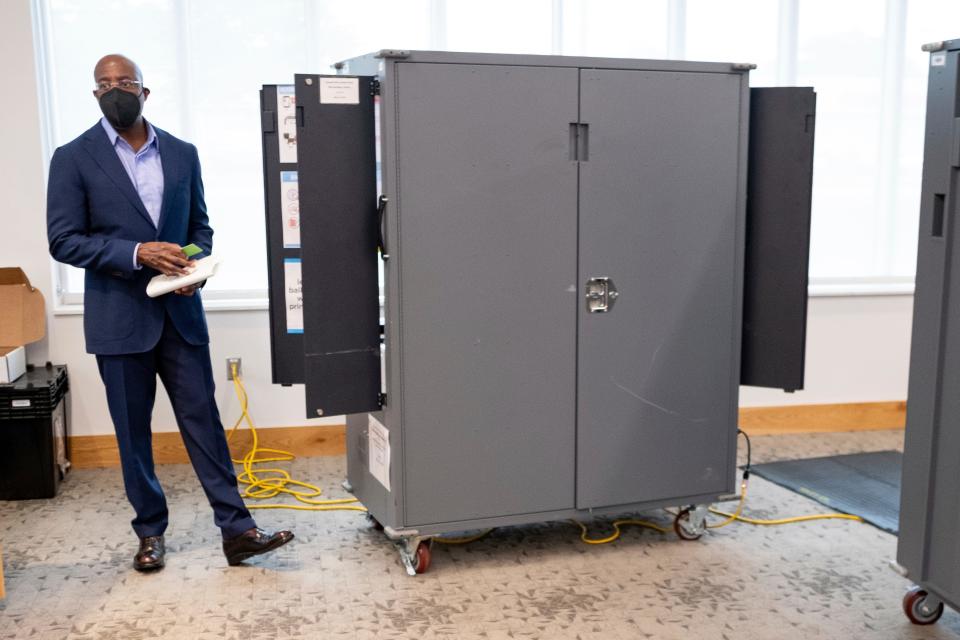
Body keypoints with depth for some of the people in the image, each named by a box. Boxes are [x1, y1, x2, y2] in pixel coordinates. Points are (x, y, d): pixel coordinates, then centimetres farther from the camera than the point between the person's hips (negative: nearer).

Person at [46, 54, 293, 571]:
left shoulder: (182, 154, 7)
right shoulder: (74, 158, -2)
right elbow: (63, 240, -7)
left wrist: (195, 265, -9)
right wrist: (137, 253, -19)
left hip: (180, 312, 2)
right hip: (119, 316, -2)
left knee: (203, 419, 2)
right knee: (132, 431, 8)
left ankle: (236, 530, 6)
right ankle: (150, 533, 23)